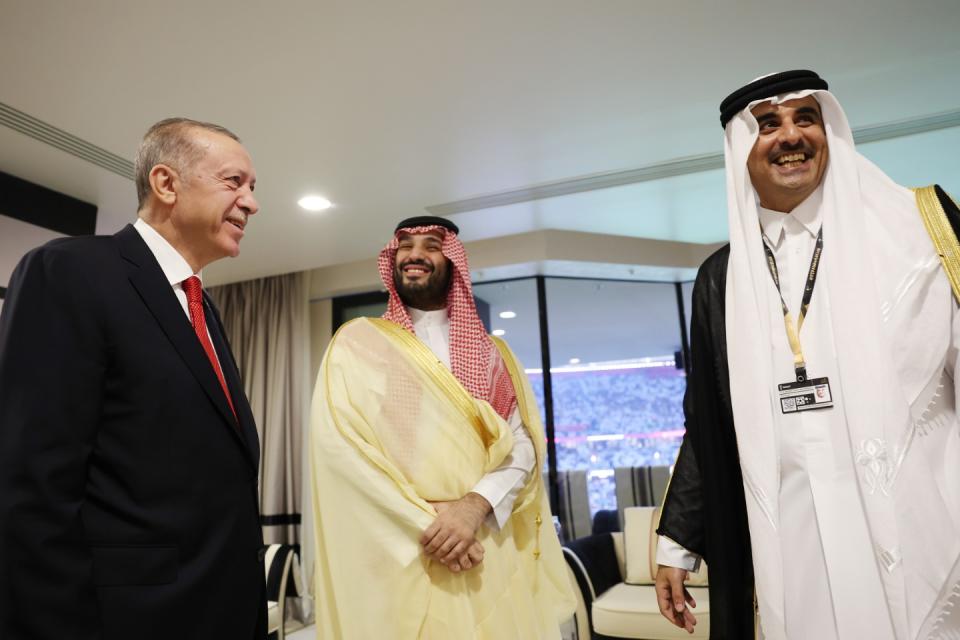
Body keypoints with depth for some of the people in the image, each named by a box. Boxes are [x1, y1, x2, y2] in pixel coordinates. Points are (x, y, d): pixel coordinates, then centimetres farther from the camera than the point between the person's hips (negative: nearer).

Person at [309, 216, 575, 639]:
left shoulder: (492, 353, 11)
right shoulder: (357, 342, 3)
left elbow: (524, 443, 1)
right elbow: (337, 442, -9)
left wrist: (475, 504, -17)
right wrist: (424, 521, -16)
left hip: (489, 555, 3)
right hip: (396, 554, -2)